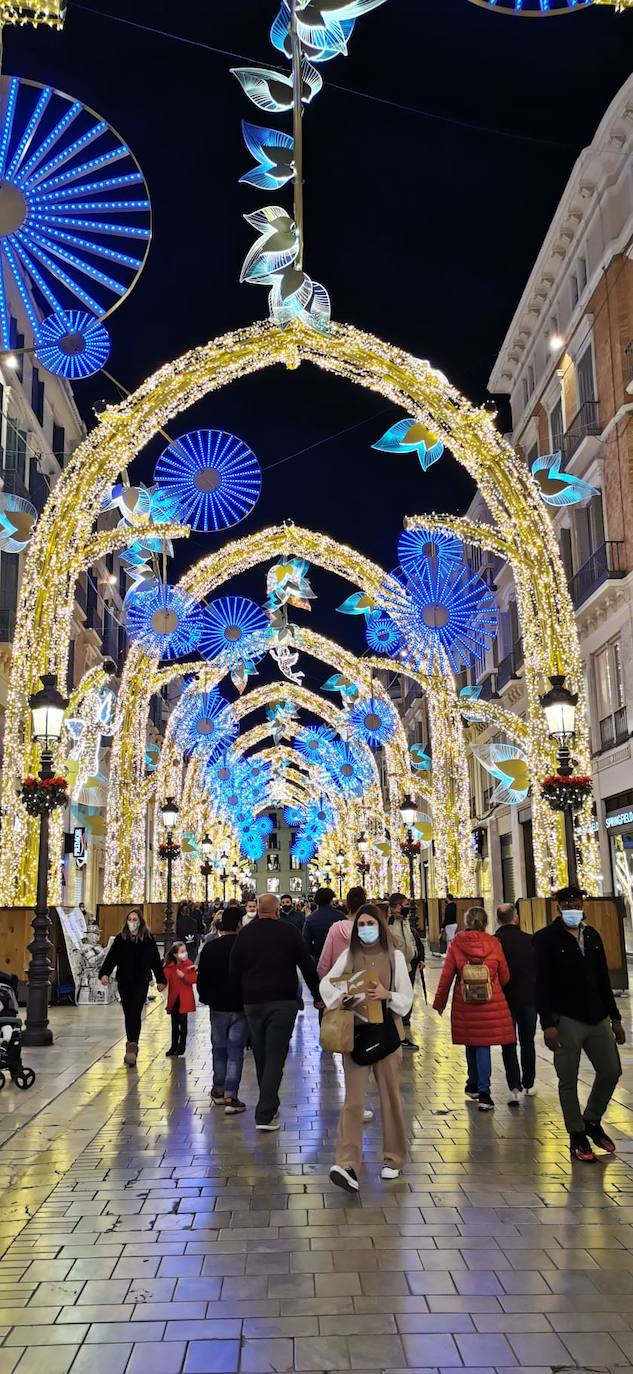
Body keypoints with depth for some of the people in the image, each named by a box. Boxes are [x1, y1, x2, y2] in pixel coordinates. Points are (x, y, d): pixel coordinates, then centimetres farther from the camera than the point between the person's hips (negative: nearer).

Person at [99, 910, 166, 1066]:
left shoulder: (148, 939, -1)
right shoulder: (120, 938, 3)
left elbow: (155, 960, 4)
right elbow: (111, 957, -6)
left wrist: (161, 980, 8)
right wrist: (104, 973, -22)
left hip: (141, 982, -3)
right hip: (124, 982, 3)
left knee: (135, 1014, -11)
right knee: (128, 1015, 10)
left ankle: (132, 1047, -15)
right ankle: (132, 1047, 22)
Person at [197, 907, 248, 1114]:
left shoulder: (209, 948, -1)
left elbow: (202, 978, 5)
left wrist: (205, 998, 20)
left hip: (217, 1006, 3)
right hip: (241, 1007, -3)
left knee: (219, 1049, 17)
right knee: (235, 1051, 1)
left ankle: (219, 1091, 28)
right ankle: (231, 1097, -2)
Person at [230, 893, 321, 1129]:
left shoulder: (245, 934, 4)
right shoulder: (288, 931, -3)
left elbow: (234, 970, 6)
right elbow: (307, 965, -1)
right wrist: (317, 995, 8)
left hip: (252, 1003, 3)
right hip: (283, 1002, -3)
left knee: (261, 1056, 15)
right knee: (275, 1056, -4)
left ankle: (269, 1107, 27)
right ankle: (265, 1114, -10)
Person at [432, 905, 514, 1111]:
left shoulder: (456, 943, -4)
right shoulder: (494, 943, -3)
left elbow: (446, 975, -1)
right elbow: (505, 976, 5)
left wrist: (440, 1002, 10)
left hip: (465, 1002, 1)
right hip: (491, 1002, -1)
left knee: (471, 1042, 17)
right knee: (484, 1044, 3)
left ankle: (474, 1085, 30)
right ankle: (483, 1092, -4)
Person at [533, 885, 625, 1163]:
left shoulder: (592, 935, 11)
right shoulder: (546, 938, -7)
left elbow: (603, 979, 14)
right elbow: (542, 984, -12)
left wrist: (615, 1018, 13)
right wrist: (548, 1024, -19)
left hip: (597, 1017, 6)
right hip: (566, 1020, -6)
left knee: (611, 1070, 9)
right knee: (568, 1080, 1)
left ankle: (592, 1121, 30)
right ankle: (577, 1136, 16)